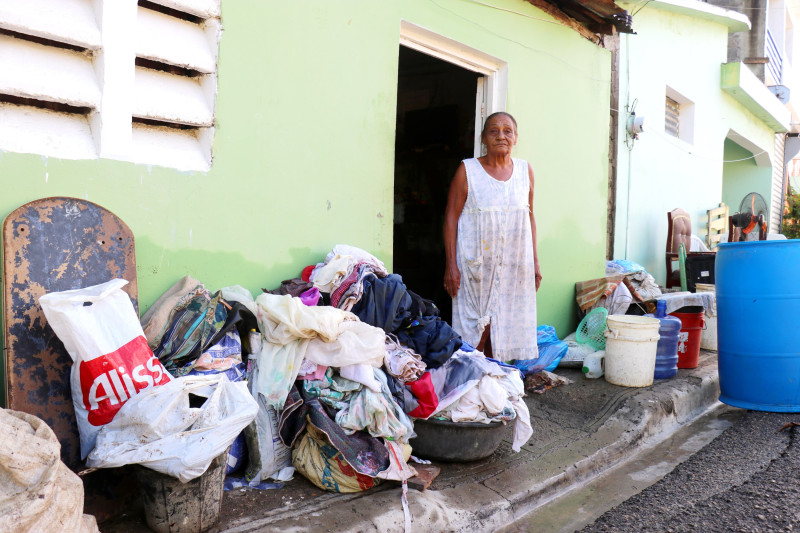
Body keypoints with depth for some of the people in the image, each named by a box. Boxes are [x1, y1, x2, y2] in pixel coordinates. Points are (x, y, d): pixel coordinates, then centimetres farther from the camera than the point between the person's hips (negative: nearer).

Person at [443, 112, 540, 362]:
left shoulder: (525, 170, 8)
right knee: (476, 329, -1)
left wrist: (535, 262, 9)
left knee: (504, 328, 8)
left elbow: (530, 217, 13)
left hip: (514, 265, 4)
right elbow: (451, 218, -5)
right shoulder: (467, 170, -3)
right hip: (475, 264, -3)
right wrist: (451, 264, -11)